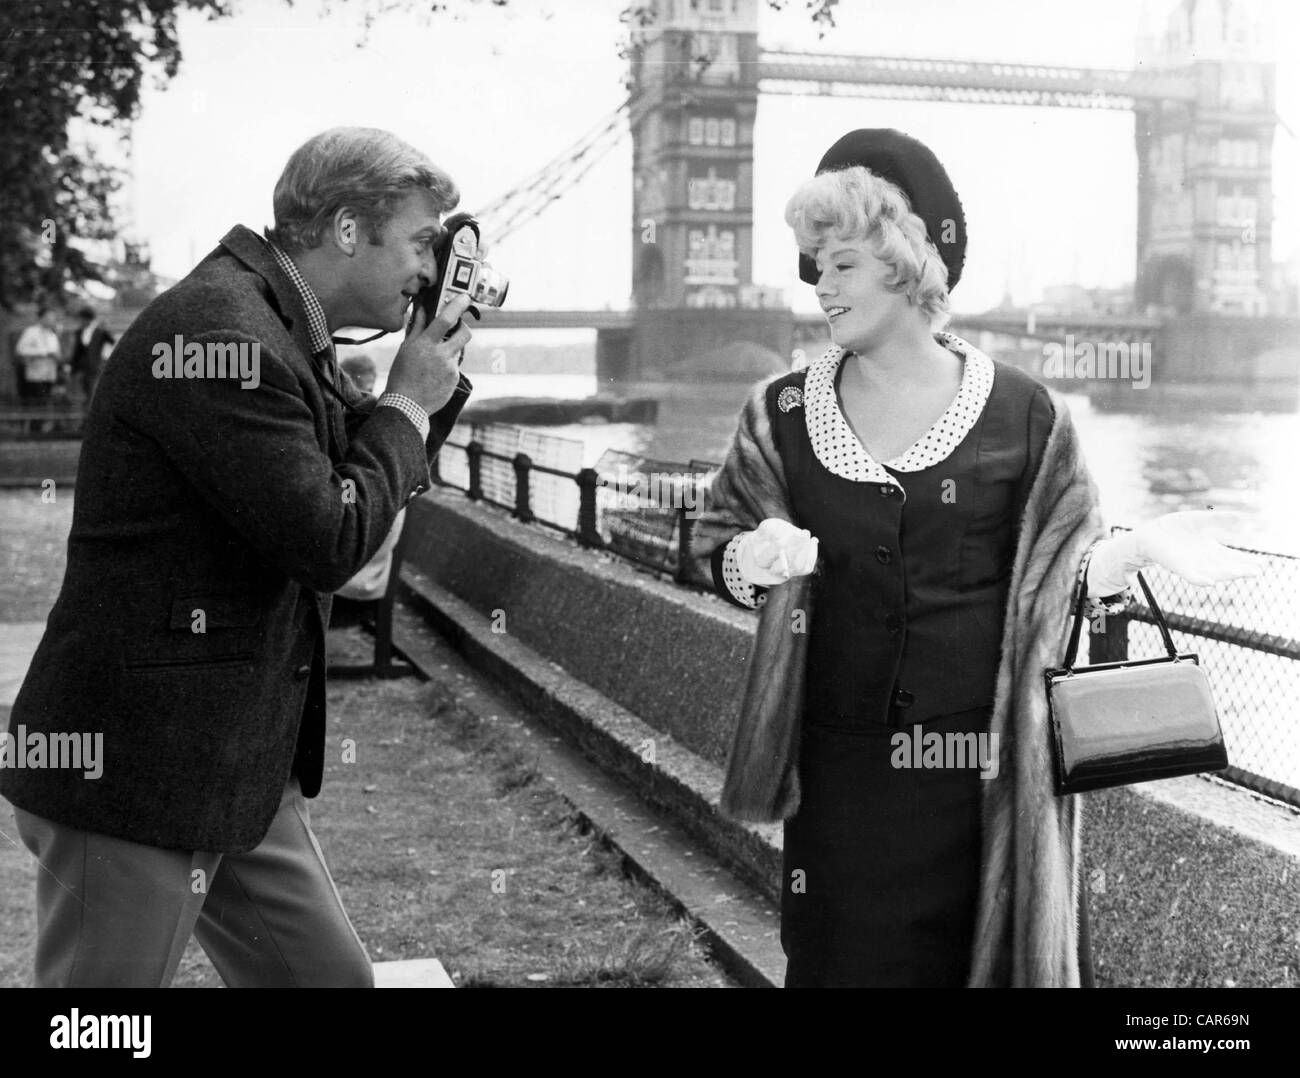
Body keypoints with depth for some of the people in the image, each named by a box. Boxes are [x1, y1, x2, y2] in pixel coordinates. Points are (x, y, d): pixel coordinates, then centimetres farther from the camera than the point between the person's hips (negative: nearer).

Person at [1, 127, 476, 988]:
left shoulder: (286, 336, 12)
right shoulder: (219, 330, -20)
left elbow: (372, 485, 20)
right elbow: (329, 540, -22)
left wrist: (432, 378, 6)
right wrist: (408, 403, -9)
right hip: (136, 768, -10)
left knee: (330, 974, 14)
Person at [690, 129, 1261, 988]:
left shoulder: (1021, 415, -4)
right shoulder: (784, 416, 1)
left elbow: (1061, 570, 4)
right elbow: (718, 543, 7)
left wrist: (1141, 545, -14)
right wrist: (754, 558, -14)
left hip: (987, 773, -1)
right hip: (843, 771, 2)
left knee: (988, 951, 7)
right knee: (845, 956, 10)